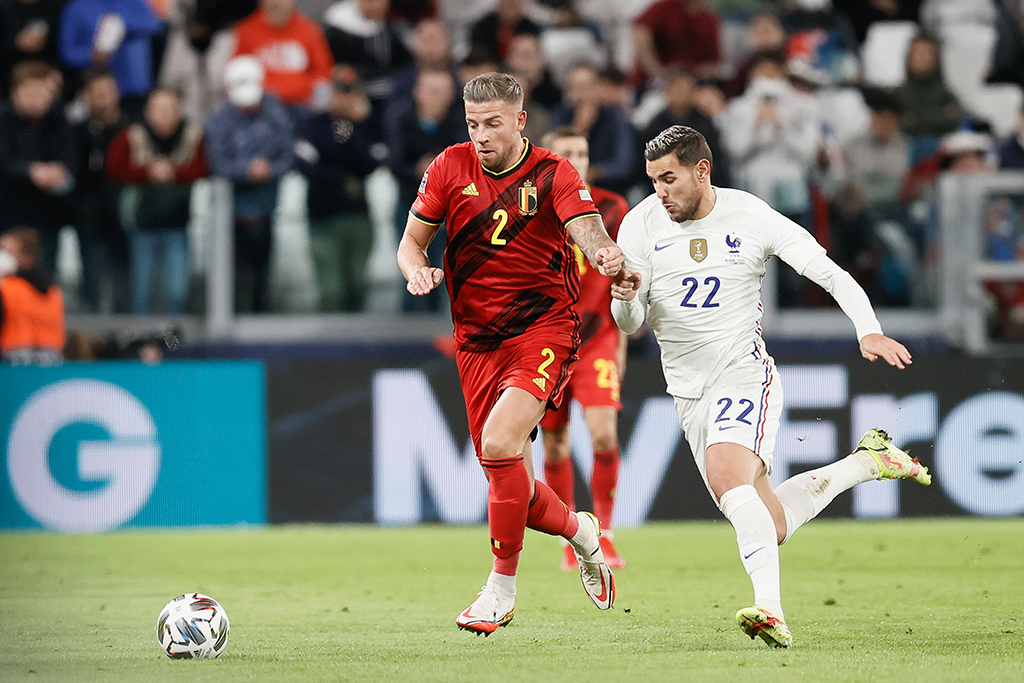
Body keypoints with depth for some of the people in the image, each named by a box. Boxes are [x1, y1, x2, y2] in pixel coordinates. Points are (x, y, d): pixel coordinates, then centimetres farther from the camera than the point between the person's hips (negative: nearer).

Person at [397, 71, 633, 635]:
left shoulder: (553, 175, -7)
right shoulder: (451, 167, 3)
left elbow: (587, 231, -22)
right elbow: (411, 240, 9)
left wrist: (607, 256, -45)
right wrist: (418, 269, -14)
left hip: (544, 329, -4)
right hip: (476, 340, 4)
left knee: (500, 444, -26)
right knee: (508, 484, 5)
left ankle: (501, 588, -11)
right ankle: (578, 530, 39)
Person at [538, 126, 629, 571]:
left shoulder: (611, 210, 0)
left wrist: (620, 342, 8)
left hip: (597, 339, 0)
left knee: (604, 434, -17)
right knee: (555, 446, 4)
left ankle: (604, 534, -5)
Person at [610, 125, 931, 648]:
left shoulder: (753, 218, -6)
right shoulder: (640, 226, -1)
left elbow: (832, 275, -5)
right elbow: (631, 324, 3)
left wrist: (869, 331, -21)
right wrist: (626, 299, -21)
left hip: (745, 373, -4)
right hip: (689, 390, 4)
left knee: (726, 474, -34)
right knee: (772, 527, 2)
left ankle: (772, 611, -42)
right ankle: (869, 462, 26)